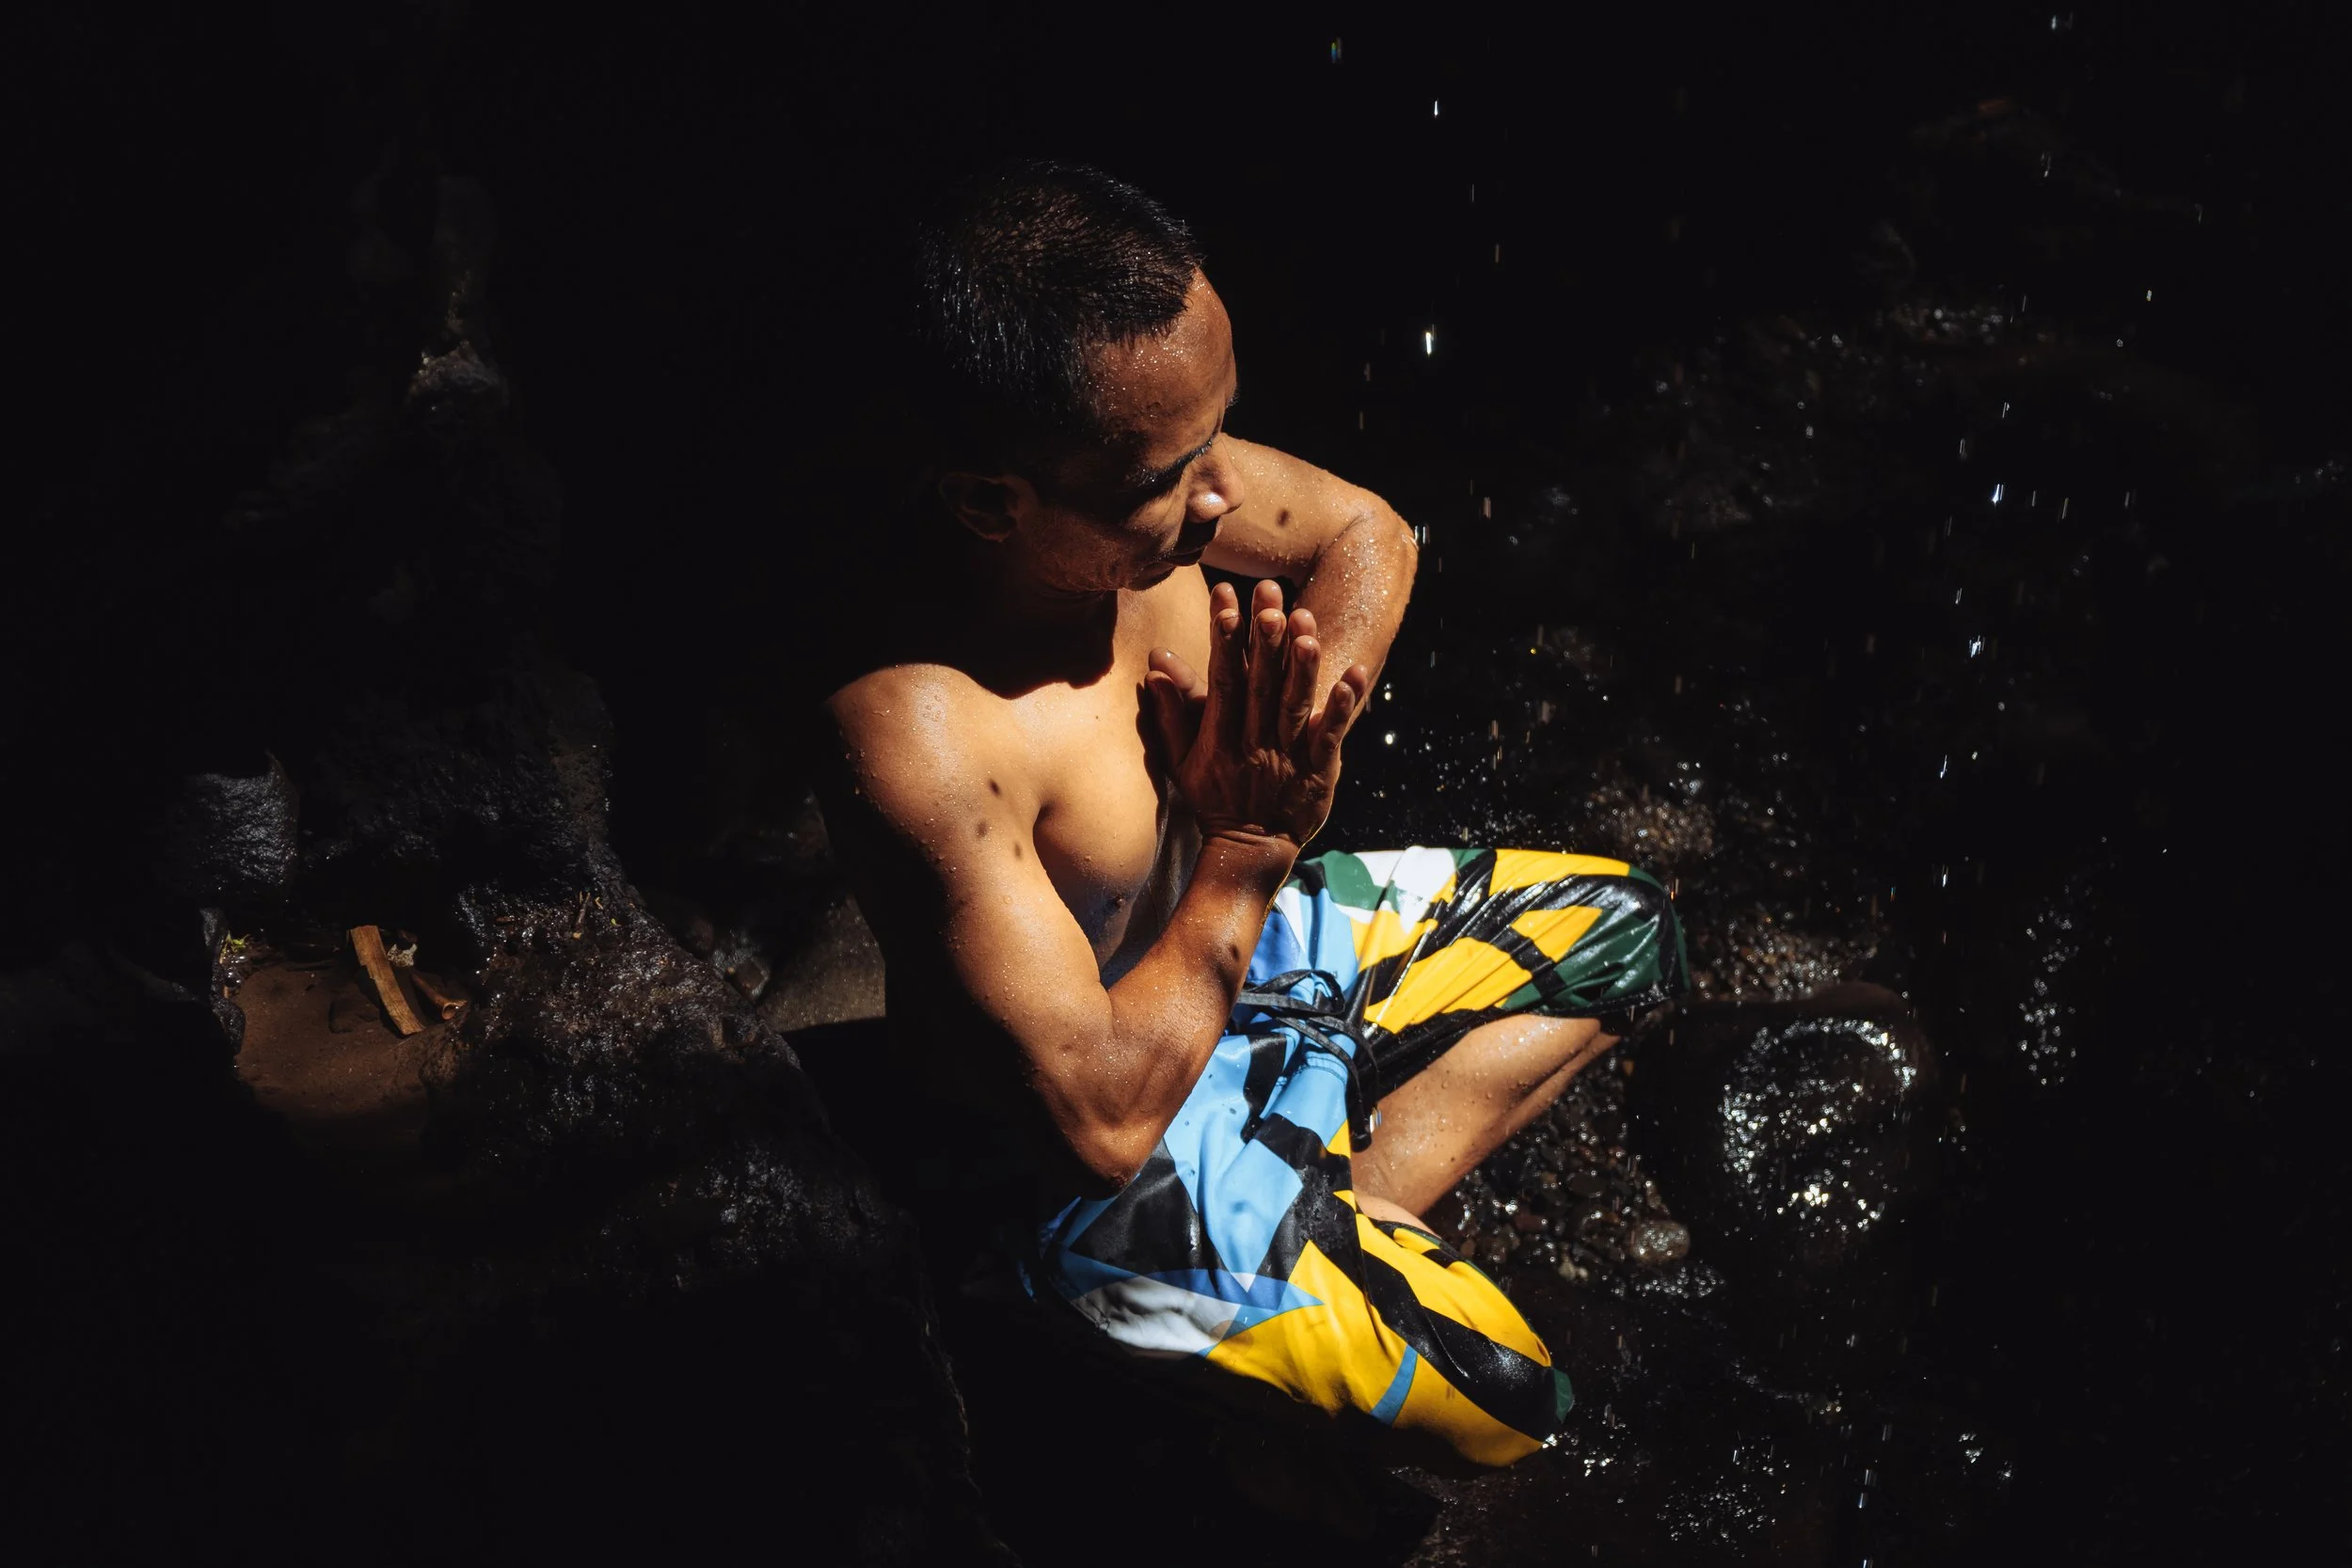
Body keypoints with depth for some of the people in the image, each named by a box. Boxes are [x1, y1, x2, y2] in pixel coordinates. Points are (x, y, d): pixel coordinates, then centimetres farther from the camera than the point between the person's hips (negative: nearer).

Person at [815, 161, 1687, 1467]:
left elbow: (1365, 533, 2)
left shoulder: (1139, 466, -18)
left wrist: (1300, 730, -16)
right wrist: (1245, 846, -25)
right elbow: (1103, 1115, -32)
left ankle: (1350, 1213, 9)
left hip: (1232, 941, 8)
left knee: (1622, 932, 15)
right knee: (1503, 1404, -13)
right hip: (1101, 1163, -8)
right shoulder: (919, 740, -39)